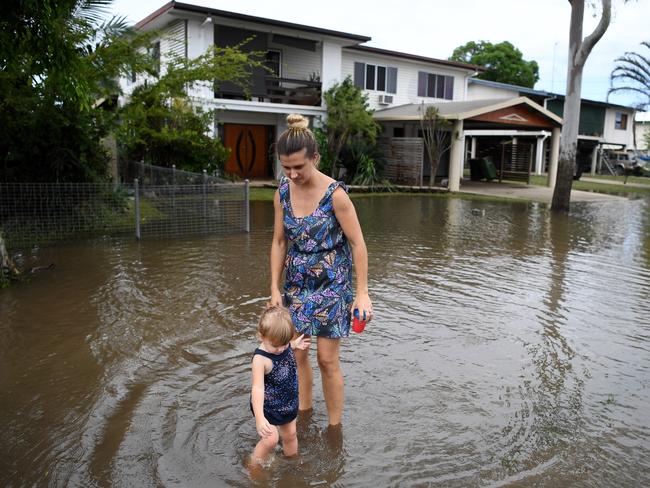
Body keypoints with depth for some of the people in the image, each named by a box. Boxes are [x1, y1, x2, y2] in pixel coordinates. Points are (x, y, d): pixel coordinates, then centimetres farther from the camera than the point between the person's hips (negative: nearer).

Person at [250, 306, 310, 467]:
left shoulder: (282, 345, -12)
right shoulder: (260, 359, -33)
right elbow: (257, 388, -38)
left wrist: (294, 345, 6)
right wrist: (259, 418, -45)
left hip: (288, 403, 7)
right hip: (267, 406, -7)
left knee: (290, 435, 20)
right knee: (271, 440, -14)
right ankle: (254, 468, 13)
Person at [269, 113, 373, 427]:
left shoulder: (335, 194, -19)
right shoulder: (283, 193, -3)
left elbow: (357, 243, -14)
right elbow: (279, 242, 4)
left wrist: (362, 292, -15)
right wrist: (275, 288, 2)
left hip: (330, 284, -5)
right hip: (297, 283, 5)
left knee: (327, 359, 1)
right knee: (298, 355, 11)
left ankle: (335, 427, 18)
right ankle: (303, 414, 31)